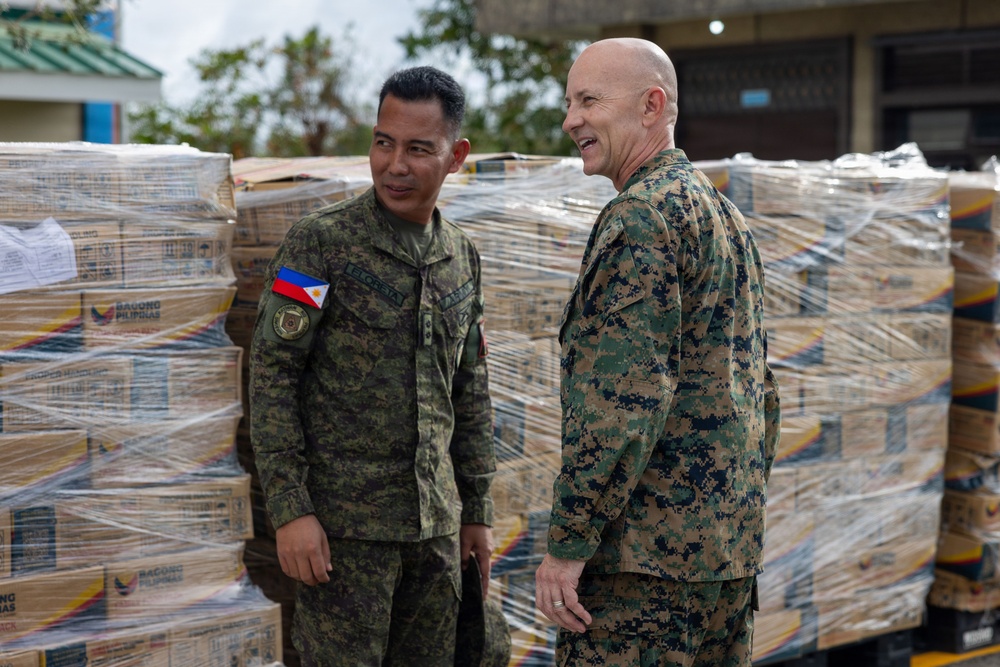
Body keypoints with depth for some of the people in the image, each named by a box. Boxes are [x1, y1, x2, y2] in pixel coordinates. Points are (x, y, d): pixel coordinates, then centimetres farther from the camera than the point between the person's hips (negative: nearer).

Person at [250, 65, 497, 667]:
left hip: (436, 525, 5)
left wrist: (478, 510, 15)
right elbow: (272, 375, -10)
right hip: (345, 521, -5)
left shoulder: (463, 256, 10)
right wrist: (290, 509, -16)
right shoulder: (320, 243, -8)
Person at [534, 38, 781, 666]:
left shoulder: (641, 218, -14)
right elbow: (760, 392, 20)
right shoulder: (729, 217, 17)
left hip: (645, 558, -10)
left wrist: (567, 543, -18)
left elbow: (626, 398, -22)